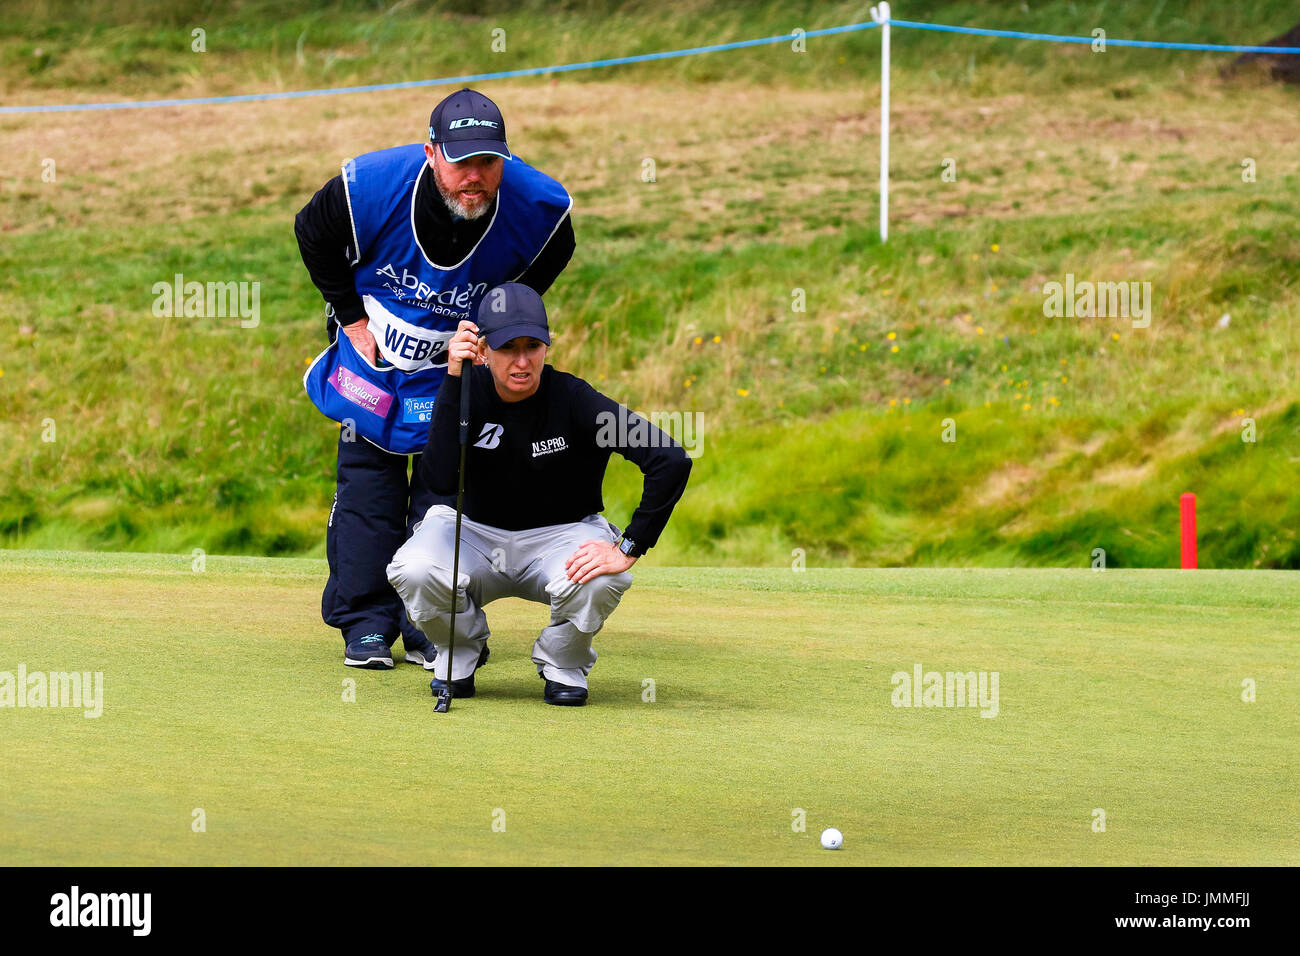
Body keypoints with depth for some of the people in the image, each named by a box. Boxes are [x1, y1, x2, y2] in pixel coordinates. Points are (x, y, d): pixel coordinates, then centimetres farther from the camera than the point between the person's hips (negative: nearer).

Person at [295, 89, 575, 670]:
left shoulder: (537, 208, -28)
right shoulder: (370, 188, -30)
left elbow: (546, 261, -1)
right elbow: (313, 235, -7)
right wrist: (353, 318, -6)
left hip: (460, 363, 0)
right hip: (373, 356, 0)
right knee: (366, 479, -2)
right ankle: (366, 624, 7)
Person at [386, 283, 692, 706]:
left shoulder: (573, 400, -21)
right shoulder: (468, 392, -14)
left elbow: (672, 460, -27)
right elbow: (440, 479, -30)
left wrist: (628, 550, -29)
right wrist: (453, 380, -33)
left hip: (559, 536, -2)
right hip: (477, 534, 2)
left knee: (598, 581, -36)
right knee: (413, 572, -29)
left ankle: (562, 664, 0)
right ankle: (461, 652, 6)